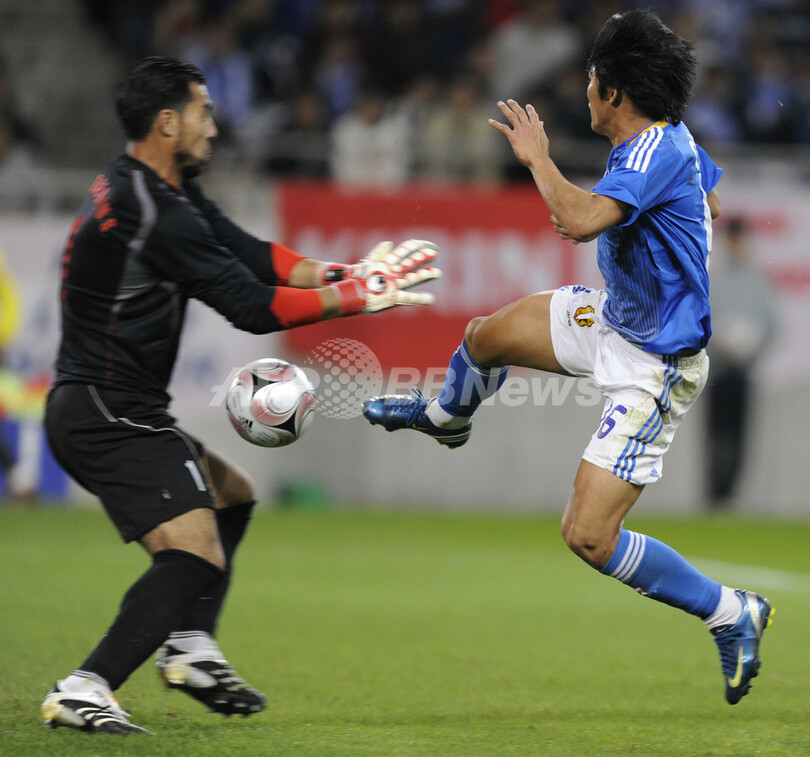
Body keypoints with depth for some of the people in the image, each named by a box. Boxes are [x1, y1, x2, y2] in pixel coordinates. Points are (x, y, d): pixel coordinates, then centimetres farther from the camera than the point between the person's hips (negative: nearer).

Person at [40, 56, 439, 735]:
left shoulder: (168, 194, 13)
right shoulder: (156, 213, -19)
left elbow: (250, 254, 11)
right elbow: (251, 307, -18)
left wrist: (345, 273, -1)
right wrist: (352, 298, -9)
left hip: (114, 413, 11)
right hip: (109, 415, -11)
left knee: (231, 494, 26)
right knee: (195, 554, -20)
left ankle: (191, 649, 16)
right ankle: (85, 690, -27)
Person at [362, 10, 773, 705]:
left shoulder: (658, 150, -29)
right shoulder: (673, 140, 0)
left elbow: (581, 218, -44)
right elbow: (710, 203, 21)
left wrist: (537, 156, -25)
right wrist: (599, 219, 21)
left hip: (654, 367, -10)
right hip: (615, 318, 10)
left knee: (589, 537, -14)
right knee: (486, 337, 23)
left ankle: (733, 614, -1)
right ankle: (445, 416, 59)